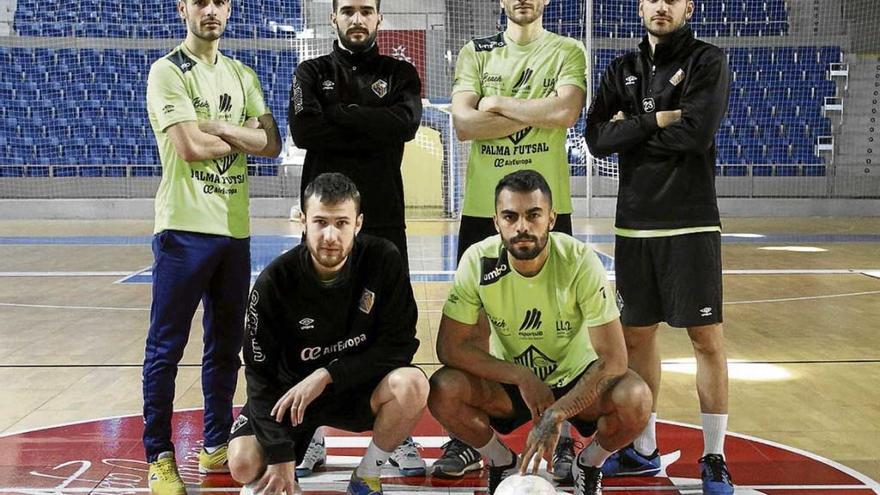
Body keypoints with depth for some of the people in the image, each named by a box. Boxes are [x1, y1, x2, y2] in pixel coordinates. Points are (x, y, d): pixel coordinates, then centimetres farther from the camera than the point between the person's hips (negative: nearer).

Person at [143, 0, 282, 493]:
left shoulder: (243, 76, 14)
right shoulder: (168, 72, -4)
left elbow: (273, 144, 3)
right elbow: (191, 146, -16)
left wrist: (220, 127, -10)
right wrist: (246, 136, -2)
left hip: (236, 229, 6)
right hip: (186, 227, -6)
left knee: (227, 343, 13)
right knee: (166, 347, -2)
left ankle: (217, 444, 25)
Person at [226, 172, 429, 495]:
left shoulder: (383, 260, -18)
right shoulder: (275, 281, -18)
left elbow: (400, 345, -15)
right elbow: (261, 374, -13)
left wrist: (327, 375, -24)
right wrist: (281, 457, -19)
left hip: (360, 388, 0)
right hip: (291, 393, 0)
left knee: (411, 384, -31)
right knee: (244, 465, -23)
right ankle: (308, 439, 13)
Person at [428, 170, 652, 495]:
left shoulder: (581, 262, -23)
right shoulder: (478, 261, -19)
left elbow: (613, 359, -26)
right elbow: (450, 347, -17)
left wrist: (556, 415, -35)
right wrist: (522, 377, -27)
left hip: (576, 381, -1)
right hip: (509, 382, 1)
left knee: (634, 398, -32)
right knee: (443, 391, -27)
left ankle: (590, 464, 3)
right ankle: (503, 463, 3)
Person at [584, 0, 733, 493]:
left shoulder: (708, 61, -2)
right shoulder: (622, 71, 12)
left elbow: (697, 133, -17)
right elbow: (598, 138, -1)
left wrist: (631, 130, -7)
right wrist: (655, 121, -11)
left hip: (692, 225, -5)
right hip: (634, 225, 5)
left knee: (708, 339, -3)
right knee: (638, 335, 11)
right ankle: (644, 450, 24)